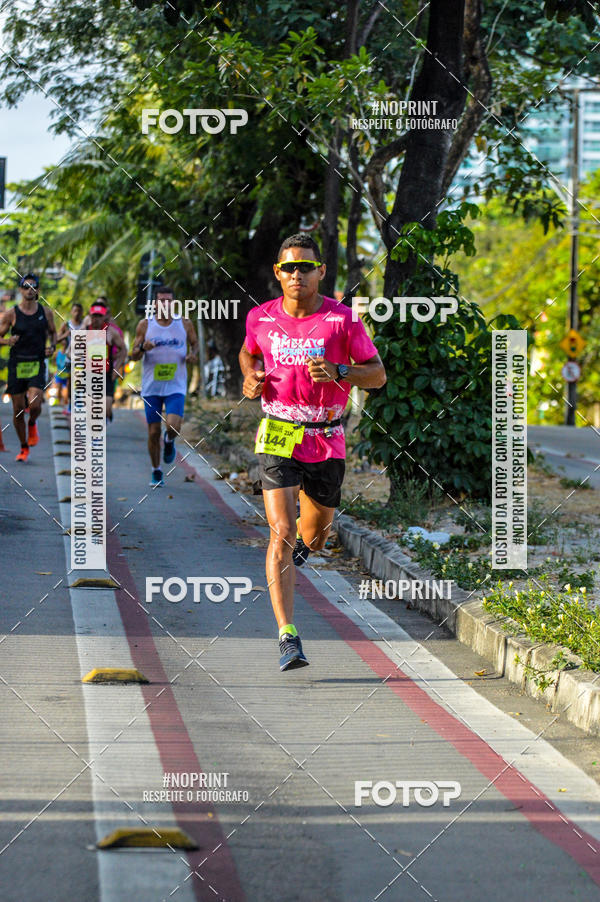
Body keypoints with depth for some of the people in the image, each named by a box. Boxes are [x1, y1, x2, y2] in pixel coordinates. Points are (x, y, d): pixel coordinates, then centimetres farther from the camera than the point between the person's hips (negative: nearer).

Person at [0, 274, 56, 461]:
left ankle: (32, 424, 17)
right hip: (16, 365, 0)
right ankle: (24, 448, 21)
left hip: (37, 364, 0)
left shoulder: (45, 312, 4)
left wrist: (52, 347, 0)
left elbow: (52, 332, 19)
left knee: (34, 405, -19)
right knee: (18, 410, 3)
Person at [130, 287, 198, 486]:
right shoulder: (145, 325, 0)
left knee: (173, 426, -20)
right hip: (151, 387, 1)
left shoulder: (184, 324, 2)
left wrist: (193, 354, -3)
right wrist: (142, 347, -21)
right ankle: (156, 472, 21)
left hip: (176, 387, -1)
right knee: (154, 432, 3)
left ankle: (169, 441, 16)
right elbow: (133, 356, 1)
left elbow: (195, 343, 19)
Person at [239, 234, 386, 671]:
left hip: (327, 441, 1)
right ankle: (288, 638, -20)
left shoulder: (342, 319, -8)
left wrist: (337, 372, -22)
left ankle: (297, 551, 58)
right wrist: (251, 377, 1)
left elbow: (378, 374, -4)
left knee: (315, 531, 16)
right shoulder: (262, 318, 0)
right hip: (278, 438, -1)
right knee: (282, 532, -15)